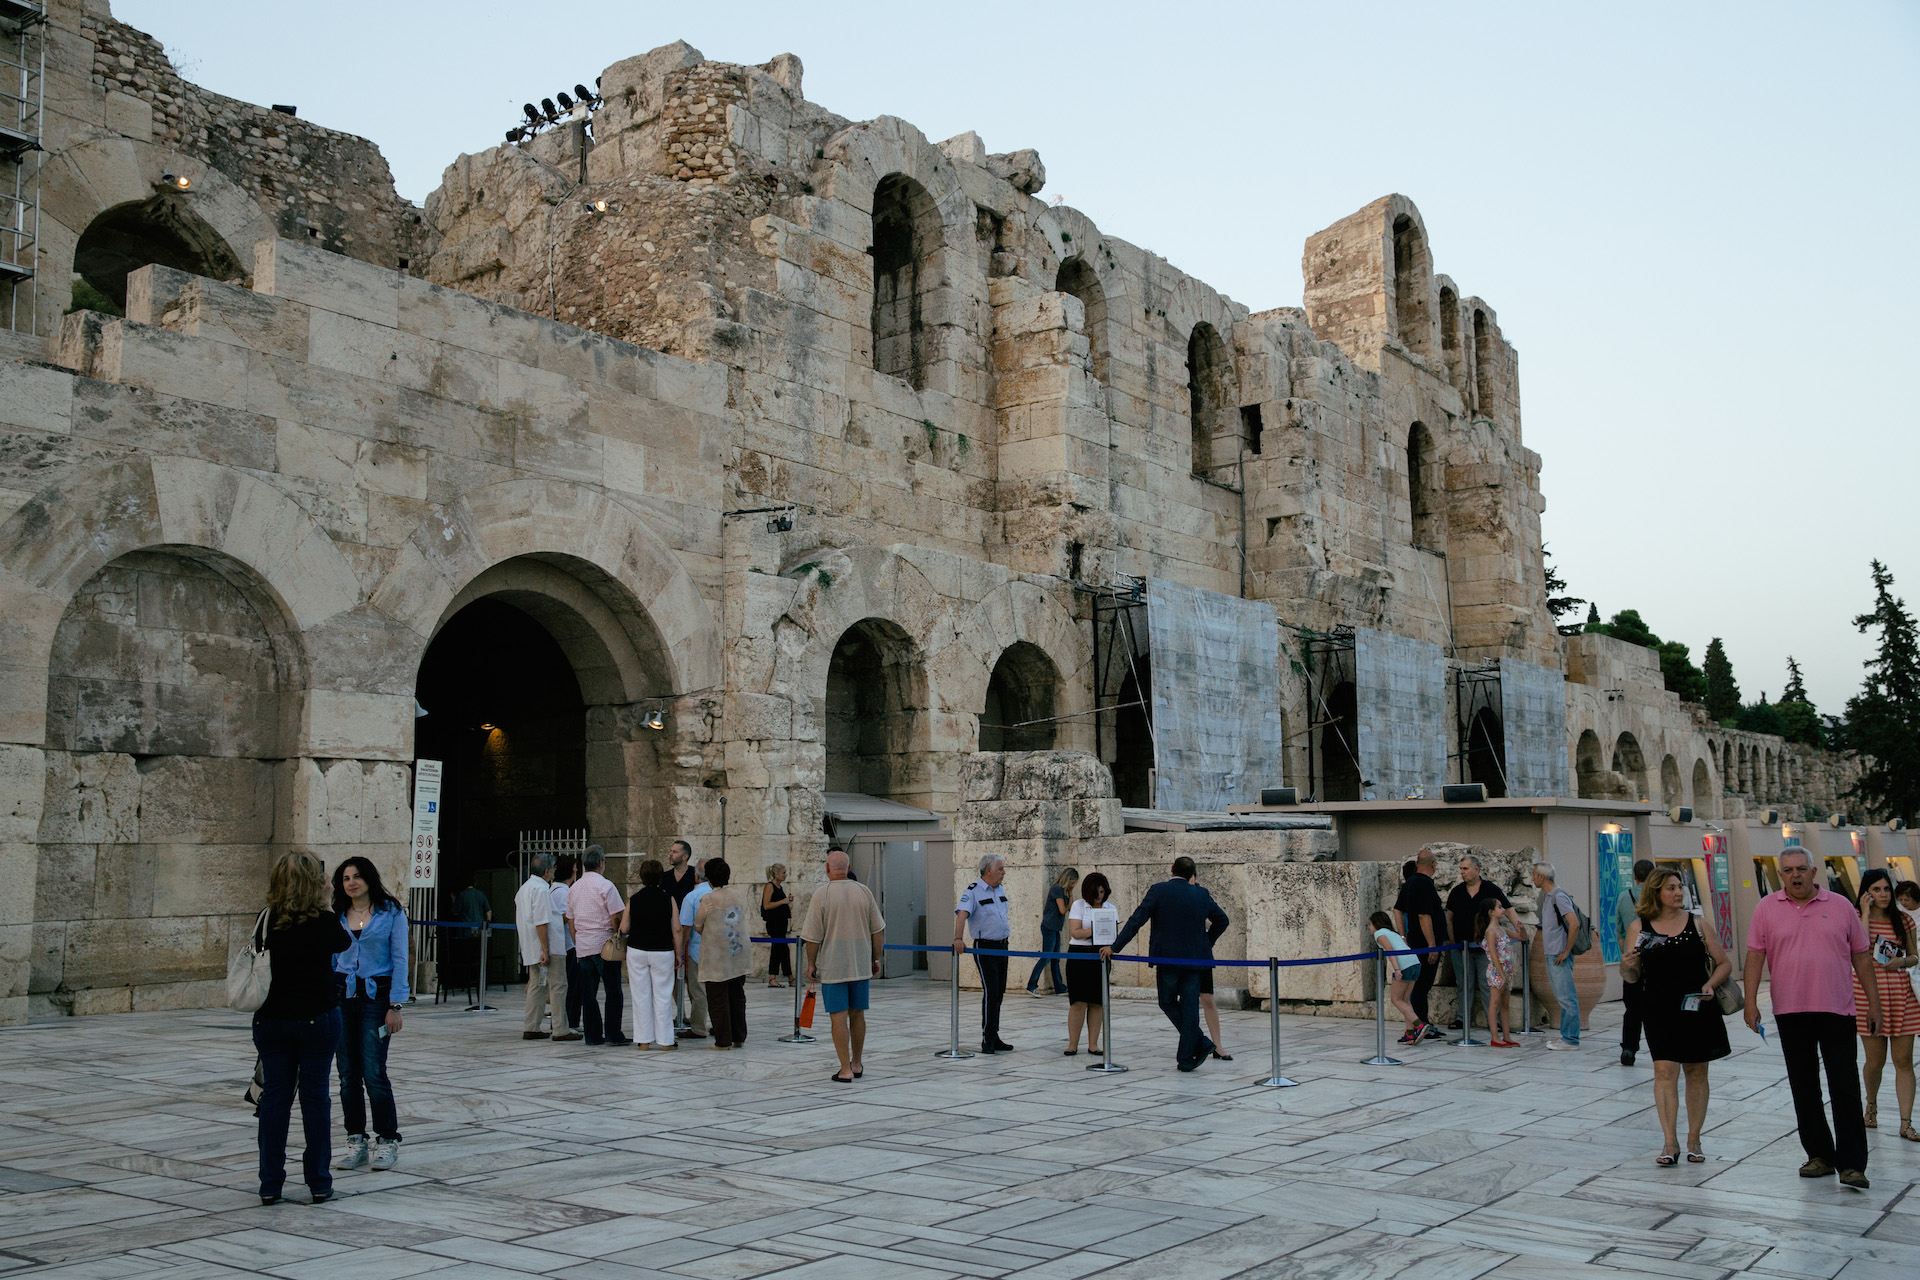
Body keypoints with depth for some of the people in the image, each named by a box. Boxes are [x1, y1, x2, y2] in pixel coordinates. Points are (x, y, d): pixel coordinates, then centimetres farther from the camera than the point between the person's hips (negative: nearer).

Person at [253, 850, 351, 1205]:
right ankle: (319, 1182, 11)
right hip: (317, 1018, -3)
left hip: (271, 1020, 3)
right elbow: (344, 942, 9)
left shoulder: (268, 921, -4)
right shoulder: (324, 921, -11)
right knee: (315, 1095, 5)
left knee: (275, 1095, 9)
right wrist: (330, 912, 20)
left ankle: (270, 1184, 13)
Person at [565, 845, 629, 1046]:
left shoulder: (574, 888, 11)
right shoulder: (605, 886, -9)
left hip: (583, 946, 6)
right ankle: (612, 1034, -3)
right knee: (613, 992, -1)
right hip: (604, 945, -6)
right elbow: (615, 918, -12)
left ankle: (593, 1035, 8)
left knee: (588, 993, 7)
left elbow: (570, 921, 16)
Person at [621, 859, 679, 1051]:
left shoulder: (634, 900, -3)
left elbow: (624, 929, -1)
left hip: (636, 951, 1)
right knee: (662, 996, 5)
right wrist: (678, 954, 3)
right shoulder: (668, 899, -6)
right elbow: (676, 930, -6)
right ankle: (665, 1040, 8)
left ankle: (643, 1039, 11)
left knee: (641, 996, 8)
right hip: (662, 951, -1)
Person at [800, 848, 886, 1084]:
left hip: (832, 966, -4)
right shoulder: (863, 891, 1)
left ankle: (845, 1070, -1)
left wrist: (811, 963, 3)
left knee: (839, 1017, -1)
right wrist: (875, 958, 16)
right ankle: (856, 1064, 26)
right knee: (857, 1014, 15)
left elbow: (813, 936, -10)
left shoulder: (822, 894, -10)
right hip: (861, 965, 4)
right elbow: (877, 930, 6)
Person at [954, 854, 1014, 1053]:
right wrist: (958, 938, -38)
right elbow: (962, 913, -25)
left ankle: (994, 1038, 17)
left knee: (999, 993, 10)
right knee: (990, 993, -11)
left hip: (1002, 947, 8)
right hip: (985, 948, -8)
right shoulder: (973, 891, -12)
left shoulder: (1000, 890, 13)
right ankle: (988, 1040, -8)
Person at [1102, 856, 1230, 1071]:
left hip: (1168, 958, -3)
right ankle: (1186, 1057, 7)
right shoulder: (1201, 894, 3)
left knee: (1167, 1002, 13)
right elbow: (1222, 920, 13)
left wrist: (1114, 947, -5)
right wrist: (1207, 942, 25)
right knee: (1189, 1005, 7)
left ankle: (1200, 1042, 2)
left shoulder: (1159, 891, -7)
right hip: (1195, 958, 3)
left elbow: (1136, 921, -10)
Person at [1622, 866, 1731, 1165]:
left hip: (1698, 1010, 1)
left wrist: (1710, 984, -10)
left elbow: (1724, 963, 8)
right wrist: (1626, 967, -17)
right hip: (1659, 1012, -1)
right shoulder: (1639, 927, 1)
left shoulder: (1697, 924, 3)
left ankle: (1693, 1140, 21)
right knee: (1664, 1070, -10)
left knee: (1697, 1073, 8)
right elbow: (1631, 977, 6)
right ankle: (1670, 1143, -4)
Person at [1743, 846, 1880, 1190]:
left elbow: (1861, 956, 8)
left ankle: (1852, 1165, -1)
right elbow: (1755, 955, 2)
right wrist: (1751, 1001, -6)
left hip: (1836, 1011, -1)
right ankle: (1819, 1155, 20)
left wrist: (1874, 1003, 6)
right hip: (1790, 1013, 1)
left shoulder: (1840, 906, 4)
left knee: (1845, 1088, -4)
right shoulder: (1767, 908, 3)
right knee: (1804, 1088, 9)